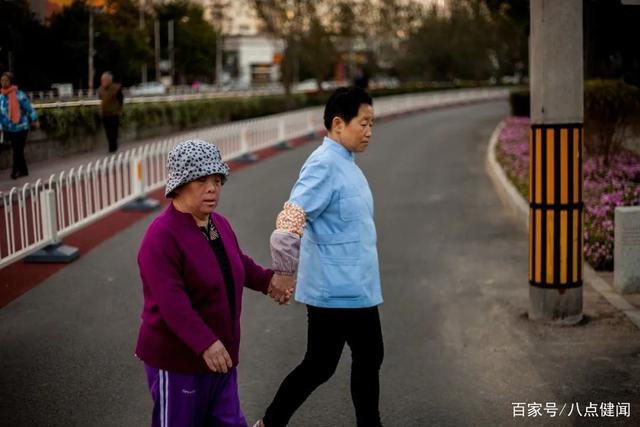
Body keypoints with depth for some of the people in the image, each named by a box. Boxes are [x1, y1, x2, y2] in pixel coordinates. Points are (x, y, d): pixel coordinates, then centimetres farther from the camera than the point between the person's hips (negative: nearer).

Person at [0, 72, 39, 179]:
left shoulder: (18, 94, -13)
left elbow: (28, 108, -8)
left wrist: (35, 120, -4)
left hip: (21, 127, -5)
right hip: (9, 129, 5)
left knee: (18, 150, -5)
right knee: (16, 150, 11)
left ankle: (15, 171, 1)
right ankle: (23, 170, 22)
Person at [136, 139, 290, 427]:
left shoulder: (218, 223, 5)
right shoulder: (162, 236, -22)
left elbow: (238, 261, 25)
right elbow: (172, 302, -31)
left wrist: (267, 280, 14)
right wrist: (205, 343, -38)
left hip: (219, 354, 8)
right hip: (177, 360, -8)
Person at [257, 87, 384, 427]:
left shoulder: (345, 163, 12)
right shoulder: (324, 165, -19)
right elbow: (288, 222, -26)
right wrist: (284, 273, -17)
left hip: (356, 289, 10)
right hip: (336, 291, -10)